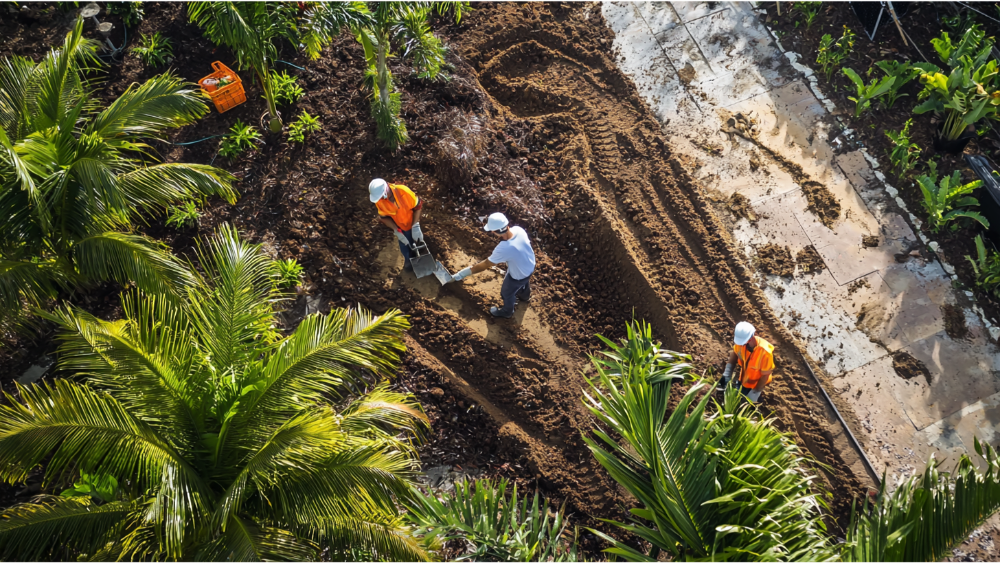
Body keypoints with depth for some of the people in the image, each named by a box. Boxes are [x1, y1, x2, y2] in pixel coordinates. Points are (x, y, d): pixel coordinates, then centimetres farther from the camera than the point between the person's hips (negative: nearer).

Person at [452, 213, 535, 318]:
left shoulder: (503, 249, -44)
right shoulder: (518, 229, -27)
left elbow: (484, 265, -30)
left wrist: (463, 274, -19)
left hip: (518, 276, -6)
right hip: (530, 266, 6)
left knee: (507, 293, 27)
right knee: (524, 282, 41)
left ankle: (507, 312, 59)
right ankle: (525, 296, 75)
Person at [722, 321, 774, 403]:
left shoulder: (765, 352, -40)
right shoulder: (741, 342, -27)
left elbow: (765, 375, -26)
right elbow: (734, 354, -5)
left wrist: (755, 392, -19)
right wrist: (727, 373, -15)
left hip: (756, 383, -4)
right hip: (744, 378, 4)